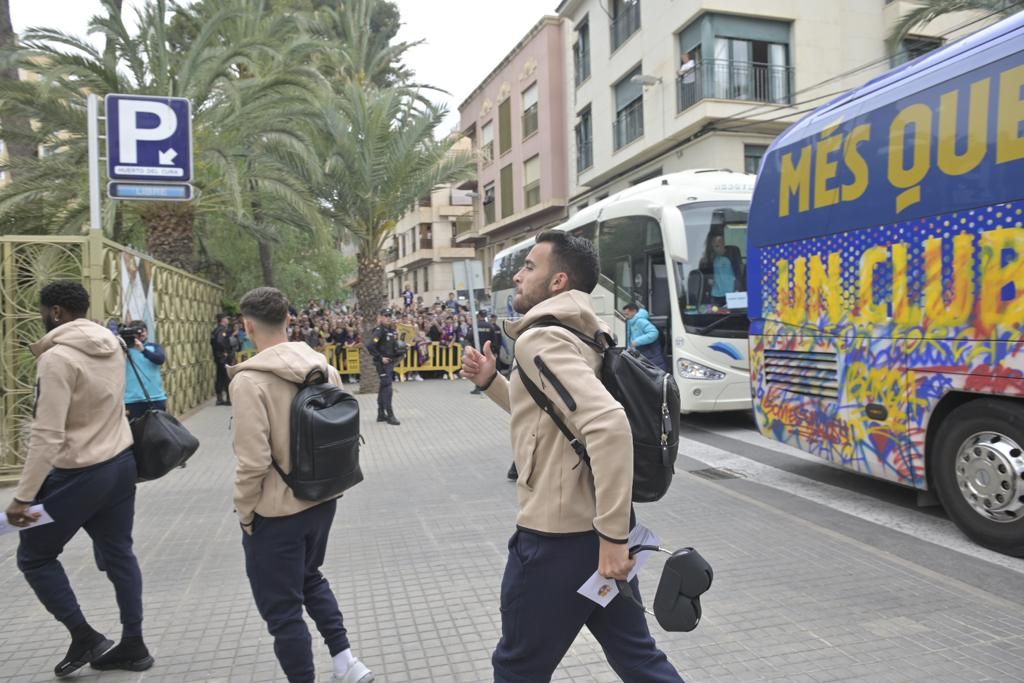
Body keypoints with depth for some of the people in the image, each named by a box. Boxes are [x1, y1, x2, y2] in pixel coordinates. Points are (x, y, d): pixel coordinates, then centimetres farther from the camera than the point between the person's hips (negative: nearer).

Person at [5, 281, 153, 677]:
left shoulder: (57, 358, -20)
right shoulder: (112, 345, 3)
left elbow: (47, 435, -24)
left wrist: (23, 497, -21)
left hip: (78, 473, -7)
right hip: (122, 462, 8)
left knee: (34, 556, 14)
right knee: (119, 554, 16)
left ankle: (84, 637, 15)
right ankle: (133, 645, 24)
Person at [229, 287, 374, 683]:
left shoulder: (250, 379, -20)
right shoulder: (323, 366, -2)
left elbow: (253, 461, -22)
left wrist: (245, 512, -6)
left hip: (276, 511, -7)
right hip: (322, 499, 7)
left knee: (282, 609, 11)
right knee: (310, 578, 29)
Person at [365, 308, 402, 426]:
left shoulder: (392, 330, 11)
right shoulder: (379, 331, -12)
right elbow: (369, 346, -22)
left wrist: (399, 353, 3)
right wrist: (380, 358, -20)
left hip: (390, 363, 8)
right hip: (382, 363, -8)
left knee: (383, 388, 13)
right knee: (388, 388, -10)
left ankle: (381, 414, 21)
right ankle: (390, 416, -7)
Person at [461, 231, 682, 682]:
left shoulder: (541, 340, -18)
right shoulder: (578, 335, 13)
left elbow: (609, 425, -32)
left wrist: (612, 536, -29)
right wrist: (491, 382, 14)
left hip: (556, 537, -9)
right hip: (596, 528, 9)